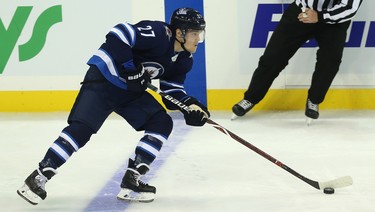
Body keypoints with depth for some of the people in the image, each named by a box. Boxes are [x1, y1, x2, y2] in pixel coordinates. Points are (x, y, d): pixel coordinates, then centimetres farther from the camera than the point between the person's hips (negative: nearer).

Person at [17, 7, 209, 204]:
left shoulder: (184, 60, 3)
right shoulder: (158, 33, -24)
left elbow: (173, 89, 11)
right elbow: (119, 34, -31)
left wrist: (190, 105, -8)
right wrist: (130, 69, -28)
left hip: (130, 90, 9)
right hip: (103, 79, -9)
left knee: (162, 123, -4)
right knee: (82, 127, -20)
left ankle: (131, 181, -4)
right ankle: (38, 178, -14)